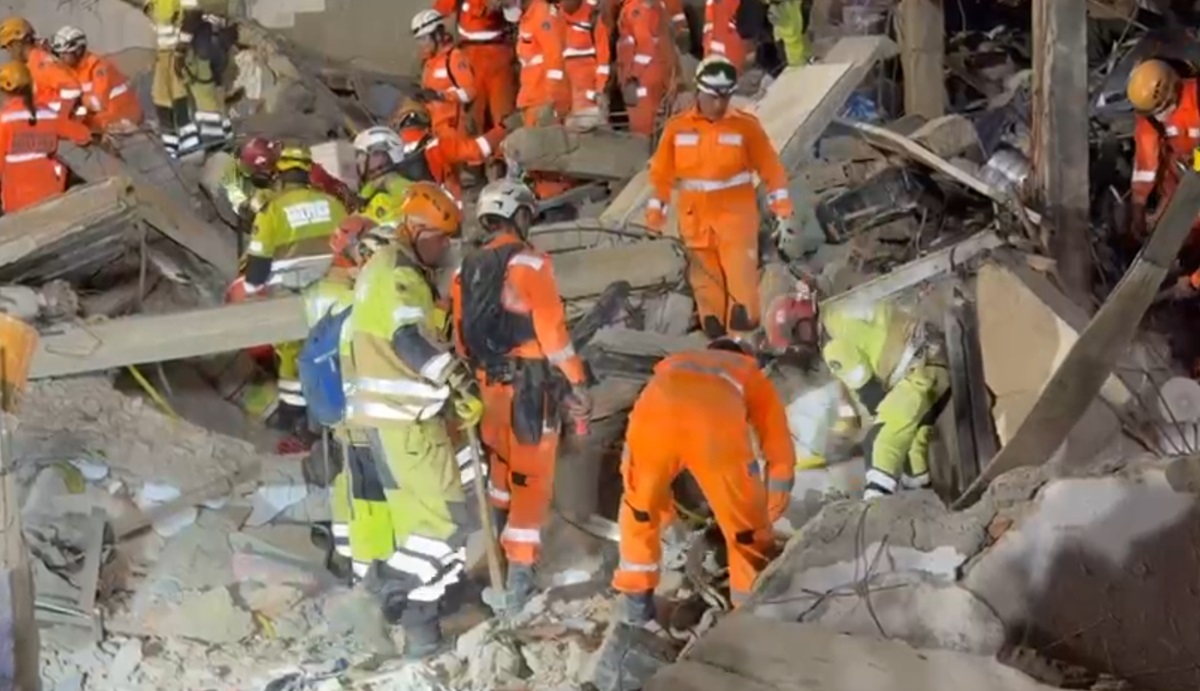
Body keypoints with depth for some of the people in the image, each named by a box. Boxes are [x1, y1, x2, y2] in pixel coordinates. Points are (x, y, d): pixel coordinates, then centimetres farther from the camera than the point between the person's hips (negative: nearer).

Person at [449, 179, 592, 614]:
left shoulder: (466, 270, 8)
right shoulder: (529, 263, -11)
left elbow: (461, 338, 13)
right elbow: (552, 329, -15)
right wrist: (577, 383, -12)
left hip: (489, 383, 6)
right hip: (530, 383, -6)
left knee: (503, 462, 26)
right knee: (531, 479, -2)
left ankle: (498, 539, 41)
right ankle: (516, 581, -5)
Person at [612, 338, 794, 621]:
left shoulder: (673, 364, 47)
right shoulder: (754, 377, 40)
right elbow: (781, 456, 33)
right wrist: (769, 515, 46)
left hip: (653, 414, 3)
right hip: (717, 422, -2)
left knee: (639, 508, 31)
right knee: (748, 529, 19)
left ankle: (636, 602, 38)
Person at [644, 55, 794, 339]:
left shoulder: (746, 125, -5)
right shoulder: (677, 127, -1)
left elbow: (771, 169, -2)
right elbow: (662, 173, 6)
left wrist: (782, 211, -5)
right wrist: (656, 212, 8)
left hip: (736, 216, -2)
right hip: (696, 218, 2)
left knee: (741, 281, -9)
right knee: (706, 282, 9)